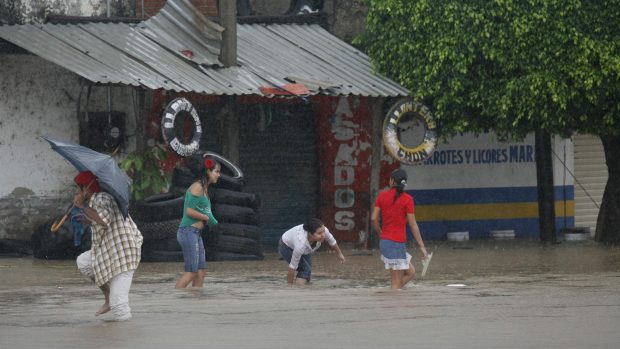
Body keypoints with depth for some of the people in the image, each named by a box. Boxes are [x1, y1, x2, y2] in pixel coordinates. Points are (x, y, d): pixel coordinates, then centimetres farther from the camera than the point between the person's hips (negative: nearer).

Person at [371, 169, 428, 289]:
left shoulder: (382, 196, 5)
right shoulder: (407, 199, -9)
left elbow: (373, 219, 3)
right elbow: (413, 225, -8)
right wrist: (422, 246, -2)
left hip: (384, 241, 6)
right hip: (397, 243, -6)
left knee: (410, 273, 17)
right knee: (397, 283, -1)